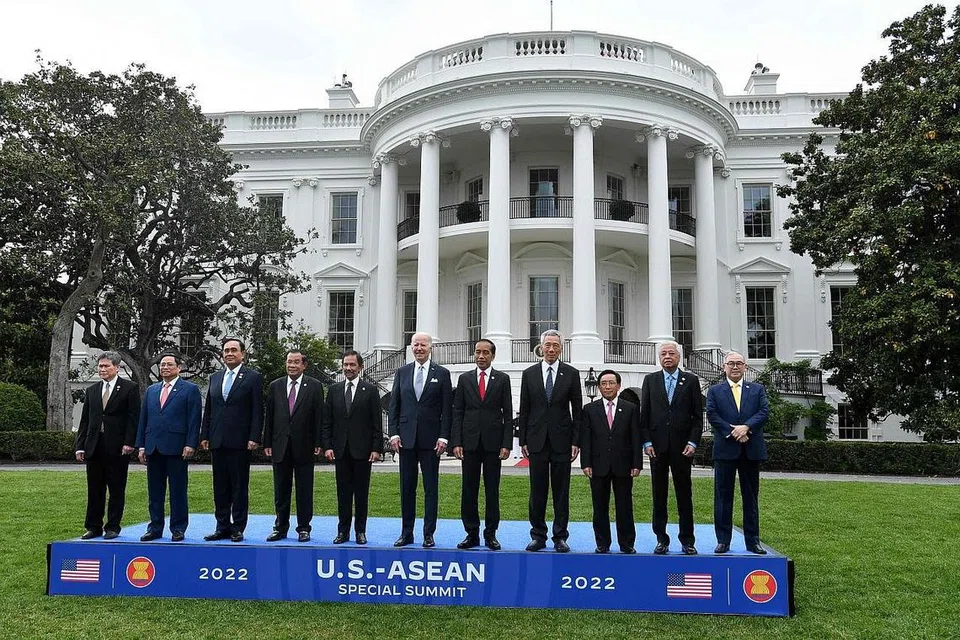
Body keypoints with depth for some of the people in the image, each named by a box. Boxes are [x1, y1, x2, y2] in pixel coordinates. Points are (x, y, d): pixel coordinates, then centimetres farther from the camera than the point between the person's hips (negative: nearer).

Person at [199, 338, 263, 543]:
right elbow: (208, 410, 16)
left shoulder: (253, 377, -1)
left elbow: (257, 411, -6)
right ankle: (222, 527, 18)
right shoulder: (215, 378, 14)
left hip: (240, 442, -5)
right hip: (217, 442, 5)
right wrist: (204, 436, 8)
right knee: (220, 487, 10)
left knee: (240, 486, 2)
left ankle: (238, 528, 9)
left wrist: (254, 438, -12)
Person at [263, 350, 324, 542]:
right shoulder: (275, 386, 8)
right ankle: (280, 527, 20)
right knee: (281, 490, 10)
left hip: (304, 445, -2)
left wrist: (318, 443, -7)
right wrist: (267, 443, 3)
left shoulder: (314, 386, 0)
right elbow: (268, 416, 8)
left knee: (304, 490, 4)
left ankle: (303, 528, 14)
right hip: (280, 445, 3)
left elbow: (319, 416, -2)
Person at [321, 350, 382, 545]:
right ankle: (343, 531, 14)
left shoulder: (370, 390, 1)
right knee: (343, 492, 7)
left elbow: (377, 423, -1)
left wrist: (377, 448, -8)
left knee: (362, 492, 5)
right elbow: (326, 421, 8)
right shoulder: (334, 390, 9)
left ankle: (360, 531, 13)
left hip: (363, 450, -2)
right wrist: (327, 446, -1)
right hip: (340, 450, 2)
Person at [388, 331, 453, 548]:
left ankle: (429, 534, 10)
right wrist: (394, 433, -1)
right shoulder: (402, 372, 9)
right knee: (407, 487, 8)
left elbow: (447, 409, -1)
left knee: (430, 488, 3)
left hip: (431, 439, -2)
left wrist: (444, 437, -8)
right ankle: (406, 533, 16)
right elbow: (394, 405, 8)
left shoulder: (442, 374, 2)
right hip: (406, 438, 2)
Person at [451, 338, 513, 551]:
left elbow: (508, 413, 2)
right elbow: (457, 412, 5)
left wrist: (507, 444, -6)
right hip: (470, 442, 1)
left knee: (492, 490, 4)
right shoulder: (464, 378, 8)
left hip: (493, 442, -1)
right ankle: (472, 534, 12)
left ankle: (491, 534, 13)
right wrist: (456, 442, -3)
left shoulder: (502, 379, 4)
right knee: (469, 490, 4)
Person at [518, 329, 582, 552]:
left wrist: (576, 441, -3)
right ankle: (538, 536, 14)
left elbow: (577, 409, 3)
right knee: (537, 490, 5)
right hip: (537, 440, 1)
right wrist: (523, 440, 2)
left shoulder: (571, 373, 3)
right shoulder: (529, 373, 6)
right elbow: (524, 410, 7)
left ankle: (560, 537, 13)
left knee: (561, 491, 4)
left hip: (562, 440, -1)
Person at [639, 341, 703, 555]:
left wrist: (693, 442, -6)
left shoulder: (691, 380, 5)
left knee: (684, 495, 4)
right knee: (659, 495, 5)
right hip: (657, 446, 1)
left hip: (682, 447, -1)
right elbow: (644, 414, 6)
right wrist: (646, 441, -3)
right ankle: (661, 539, 13)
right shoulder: (650, 380, 8)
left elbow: (698, 415, 3)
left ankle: (687, 541, 12)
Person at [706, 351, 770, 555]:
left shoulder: (757, 389, 13)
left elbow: (764, 412, 0)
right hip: (725, 449, -1)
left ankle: (753, 541, 14)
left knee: (751, 497, 7)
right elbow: (712, 415, -4)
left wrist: (746, 427, -16)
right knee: (723, 496, 2)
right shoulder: (715, 391, 8)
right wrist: (732, 432, -15)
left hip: (751, 450, 1)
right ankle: (723, 540, 8)